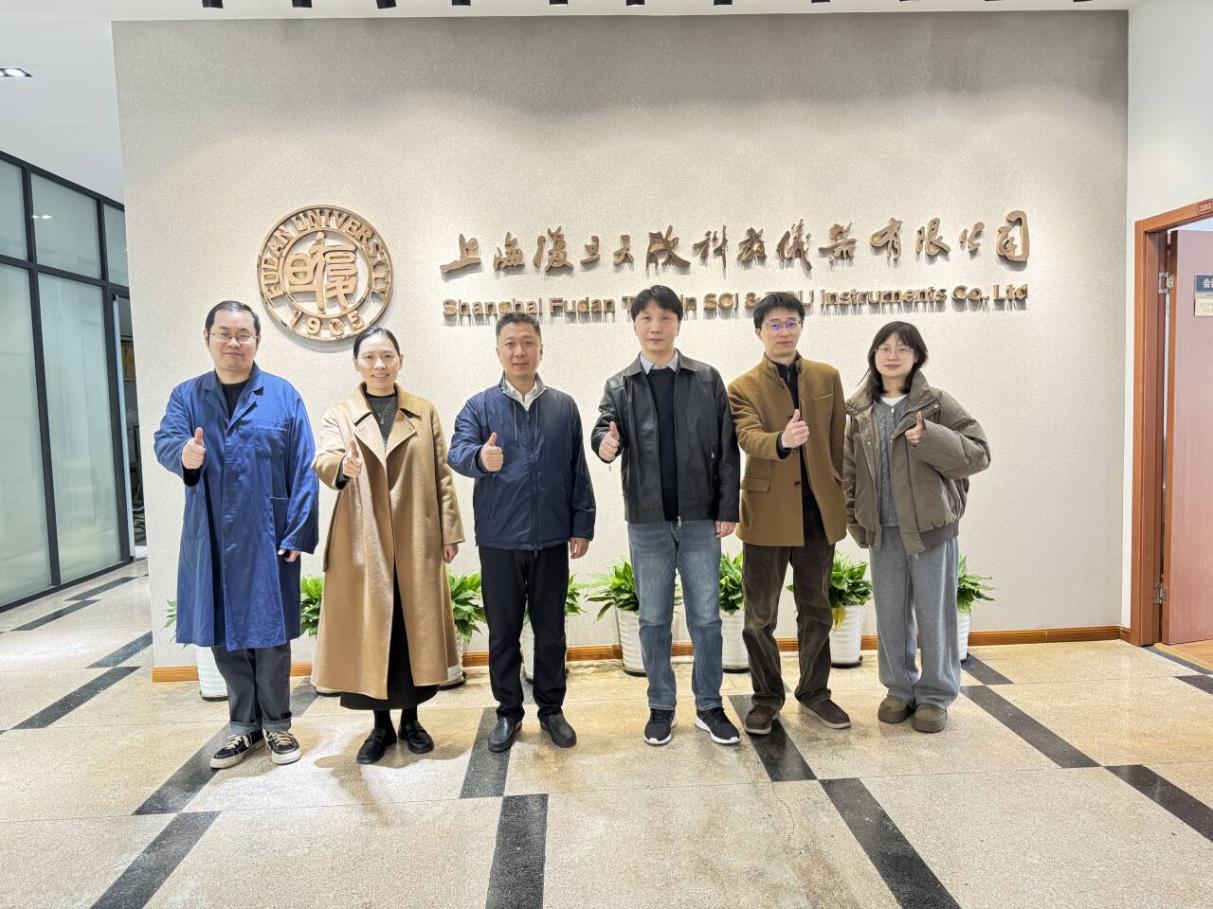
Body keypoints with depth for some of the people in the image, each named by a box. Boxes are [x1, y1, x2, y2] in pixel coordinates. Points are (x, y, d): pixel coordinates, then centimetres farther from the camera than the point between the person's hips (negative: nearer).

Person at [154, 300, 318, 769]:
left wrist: (297, 534, -11)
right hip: (211, 539, 3)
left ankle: (276, 723, 23)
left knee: (270, 633, 6)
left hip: (268, 538, -2)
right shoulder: (186, 395, 7)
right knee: (223, 634, 10)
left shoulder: (283, 395, -1)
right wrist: (185, 454, -34)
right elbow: (165, 441, -9)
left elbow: (303, 470, -5)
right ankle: (244, 724, 27)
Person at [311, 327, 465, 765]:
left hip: (417, 542, 1)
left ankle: (411, 719, 25)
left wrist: (450, 531, 2)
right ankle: (381, 725, 22)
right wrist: (343, 467, -39)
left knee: (416, 629, 8)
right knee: (368, 633, 5)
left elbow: (441, 476, 7)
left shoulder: (424, 413, 8)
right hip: (363, 545, -1)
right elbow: (323, 461, -16)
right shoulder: (338, 415, 4)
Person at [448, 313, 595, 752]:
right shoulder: (479, 406, 0)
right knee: (503, 631, 11)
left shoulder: (564, 406, 5)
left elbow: (577, 471, 6)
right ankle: (508, 712, 26)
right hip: (499, 540, -1)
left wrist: (582, 526, 2)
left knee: (551, 629, 11)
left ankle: (552, 709, 27)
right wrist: (480, 457, -39)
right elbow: (457, 451, -16)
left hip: (551, 539, 1)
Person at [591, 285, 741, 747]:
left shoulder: (707, 379, 3)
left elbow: (726, 448, 1)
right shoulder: (619, 386, 4)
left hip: (700, 519, 0)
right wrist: (605, 443, -35)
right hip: (647, 522, 1)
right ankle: (661, 706, 25)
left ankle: (709, 706, 23)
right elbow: (604, 428, -10)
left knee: (706, 618, 7)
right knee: (654, 619, 10)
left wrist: (728, 509, -4)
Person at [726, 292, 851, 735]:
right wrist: (782, 441, -42)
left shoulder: (827, 377, 7)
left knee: (816, 610, 15)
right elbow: (749, 438, -21)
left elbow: (838, 441, 11)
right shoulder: (743, 388, -4)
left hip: (819, 511, 3)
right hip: (767, 512, -3)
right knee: (760, 615, 7)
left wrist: (844, 496, 10)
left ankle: (814, 691, 33)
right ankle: (767, 697, 25)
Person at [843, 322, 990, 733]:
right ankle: (899, 688, 29)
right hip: (883, 530, 3)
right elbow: (849, 469, 11)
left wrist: (929, 437, -23)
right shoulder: (861, 411, 5)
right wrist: (855, 520, 5)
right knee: (890, 615, 11)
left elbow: (978, 453, -10)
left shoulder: (937, 403, -4)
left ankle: (935, 695, 22)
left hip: (931, 526, -3)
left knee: (935, 614, 6)